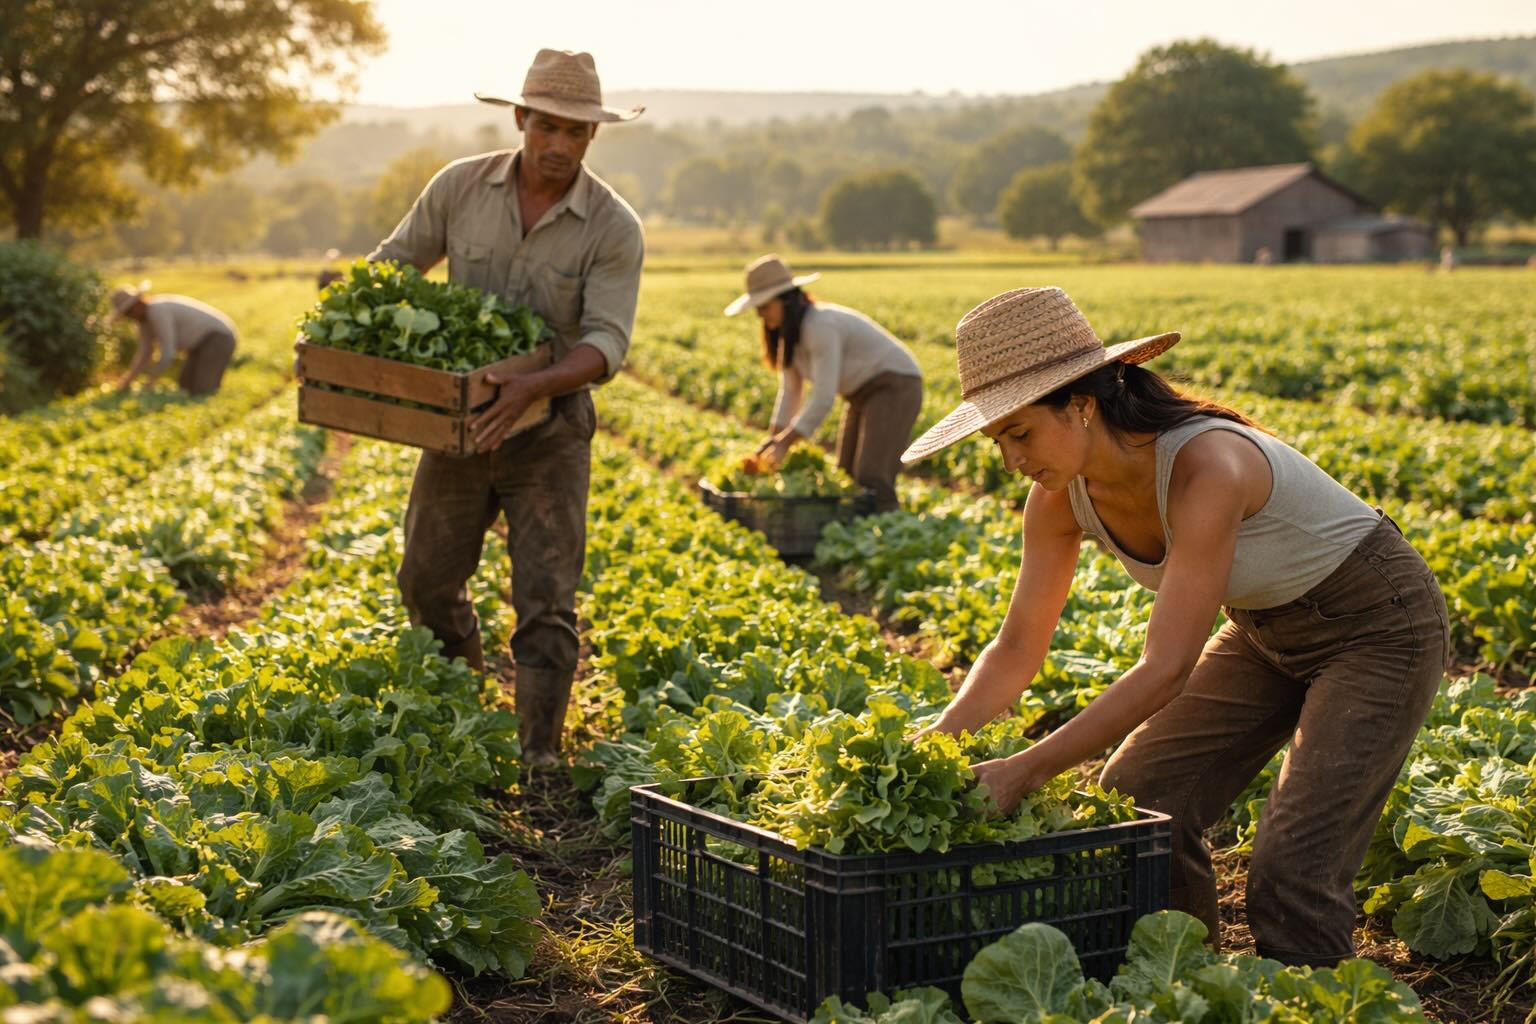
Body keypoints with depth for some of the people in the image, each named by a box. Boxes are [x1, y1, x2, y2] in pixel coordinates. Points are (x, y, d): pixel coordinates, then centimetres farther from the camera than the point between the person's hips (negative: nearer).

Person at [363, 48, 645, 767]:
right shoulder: (460, 187, -4)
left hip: (550, 429, -3)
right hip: (458, 419, 4)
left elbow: (607, 341, -21)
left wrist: (531, 388, -38)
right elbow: (392, 265, 8)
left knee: (546, 602, -7)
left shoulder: (613, 228, -13)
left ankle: (539, 755, 0)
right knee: (426, 582, 15)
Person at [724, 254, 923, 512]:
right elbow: (790, 390, 5)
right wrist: (774, 440, -6)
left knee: (870, 478, -20)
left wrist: (784, 444, -31)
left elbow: (823, 397, -31)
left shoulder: (820, 326, -27)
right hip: (864, 392, 10)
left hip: (895, 386, -10)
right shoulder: (789, 332, 3)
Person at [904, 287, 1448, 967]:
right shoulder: (1063, 495, -13)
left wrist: (1022, 772, -38)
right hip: (1267, 627, 7)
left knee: (1289, 876, -18)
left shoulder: (1205, 466, -36)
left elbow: (1167, 669, -37)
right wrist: (935, 745, -22)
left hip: (1377, 624, -7)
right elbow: (1018, 648, -6)